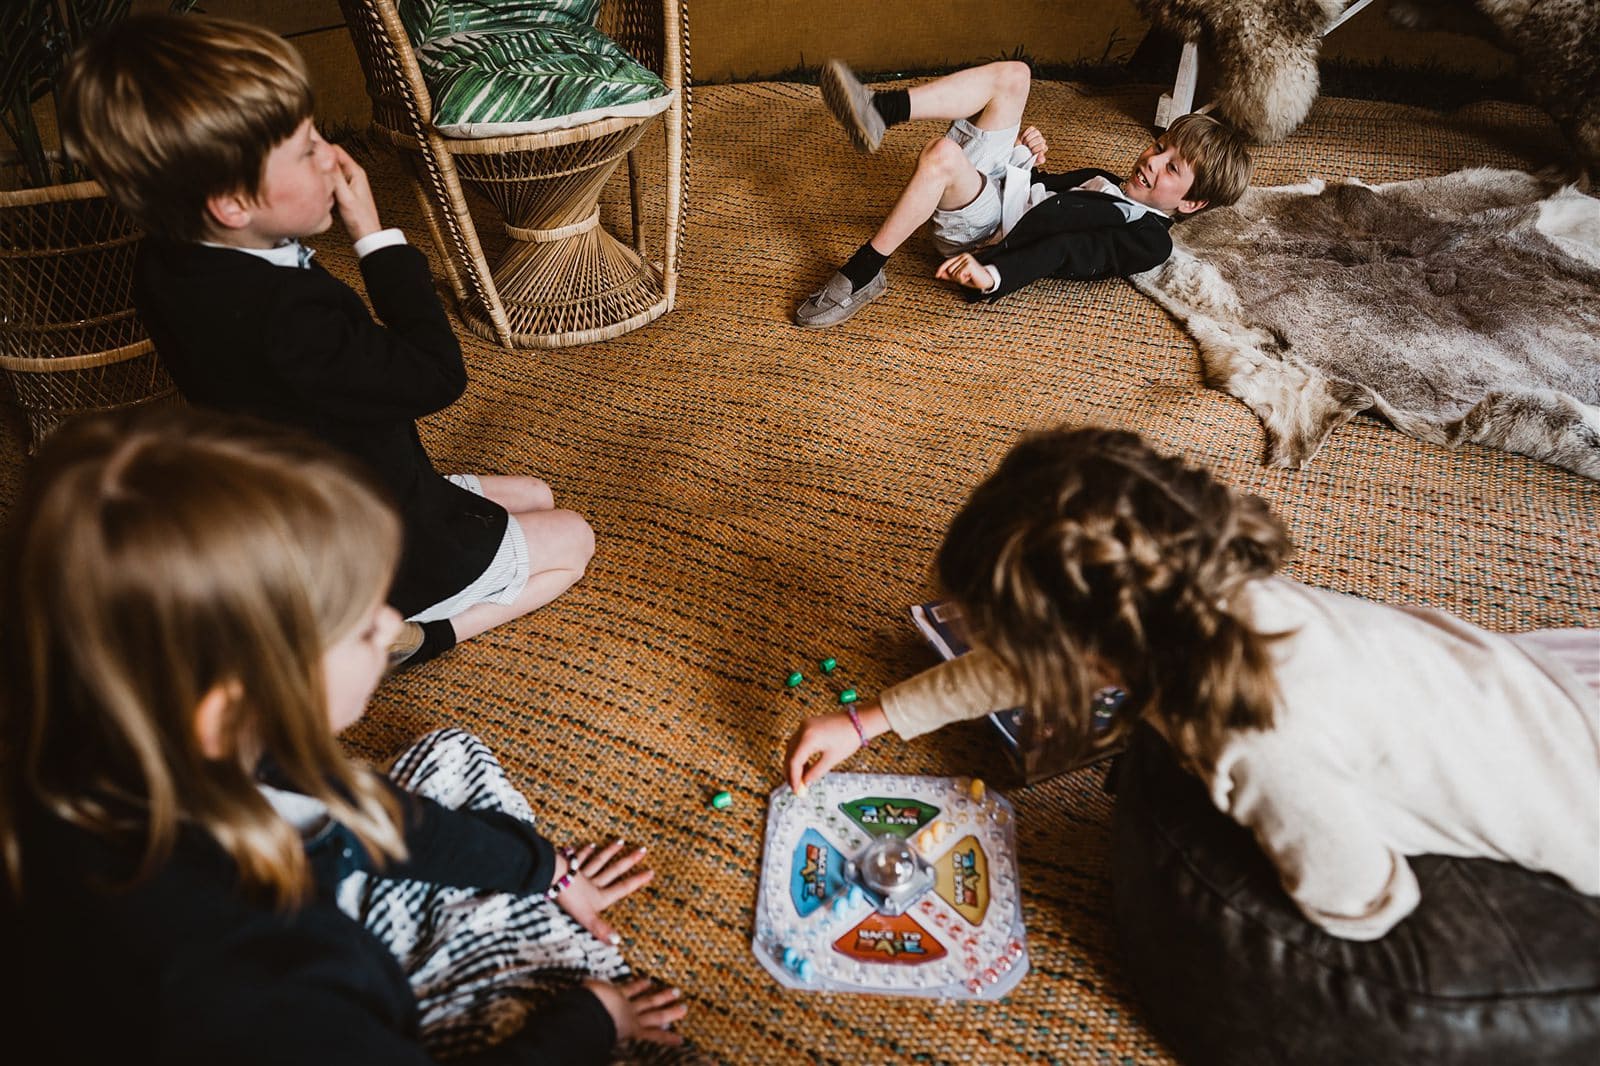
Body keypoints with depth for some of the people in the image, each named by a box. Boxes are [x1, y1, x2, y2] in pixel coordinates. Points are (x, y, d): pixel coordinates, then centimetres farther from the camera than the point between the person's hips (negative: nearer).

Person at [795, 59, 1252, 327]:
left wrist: (992, 275, -35)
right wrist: (1030, 154, 6)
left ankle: (863, 275, -26)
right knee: (1011, 76, -5)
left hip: (986, 229, -8)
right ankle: (878, 110, -24)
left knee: (942, 156, -37)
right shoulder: (1105, 181, 24)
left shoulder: (1150, 239, -4)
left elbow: (1069, 253, -21)